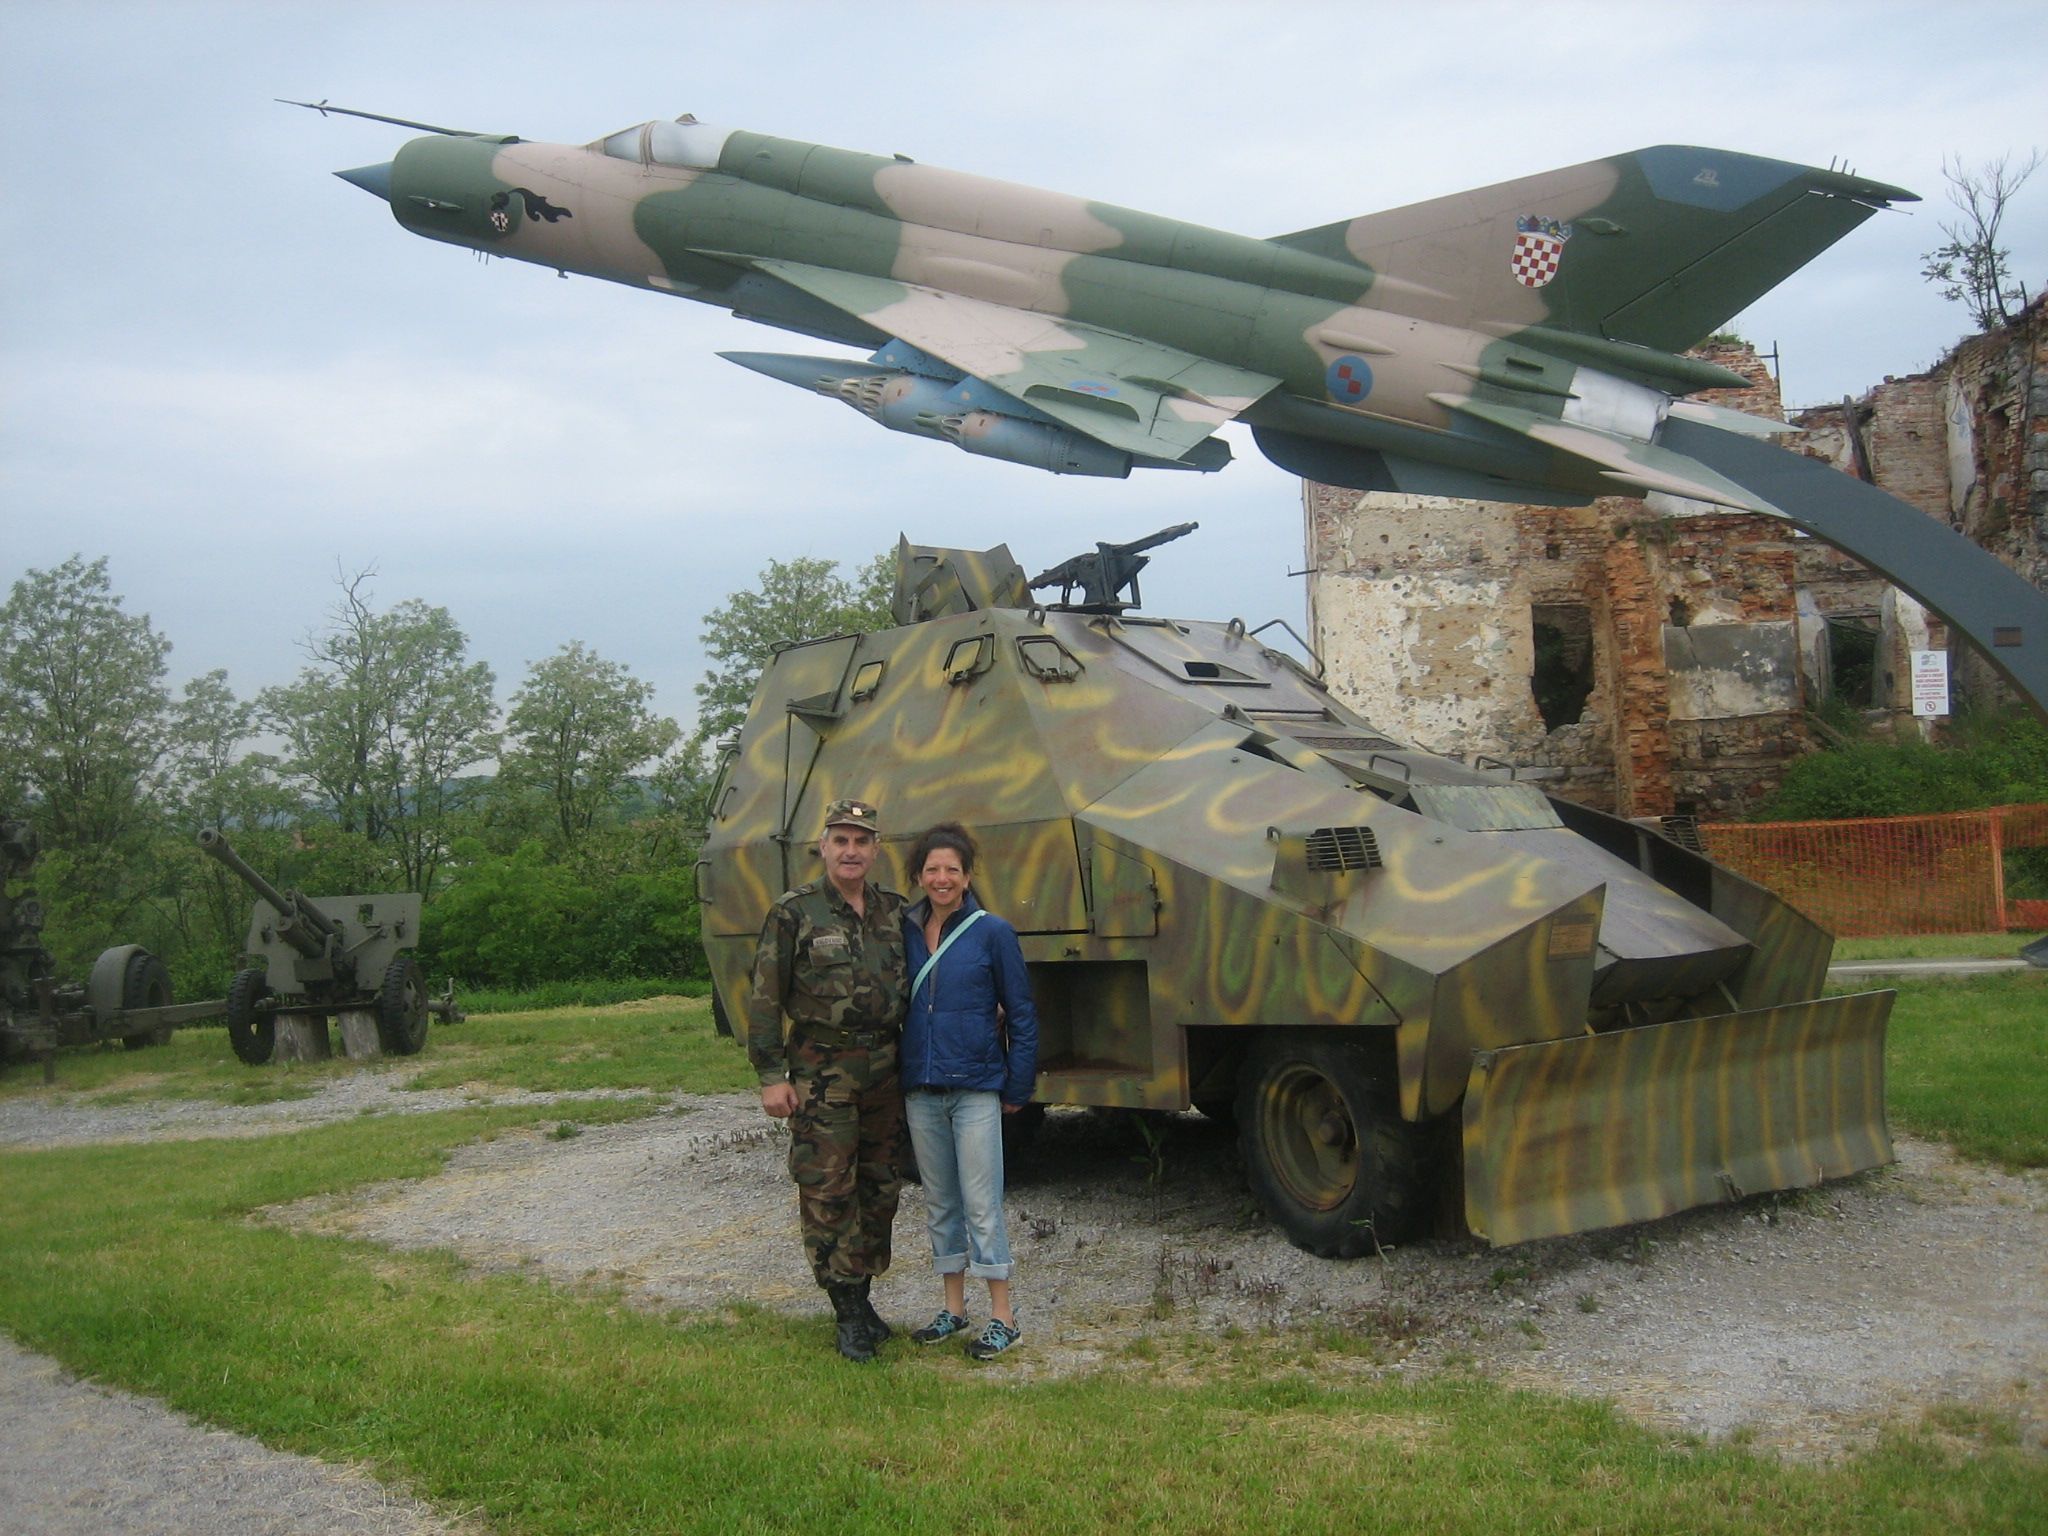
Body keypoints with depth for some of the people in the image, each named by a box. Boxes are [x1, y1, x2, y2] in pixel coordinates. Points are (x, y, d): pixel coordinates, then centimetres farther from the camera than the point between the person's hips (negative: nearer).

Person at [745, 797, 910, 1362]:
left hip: (884, 1068, 5)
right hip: (821, 1073, -5)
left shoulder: (893, 911, 8)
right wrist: (772, 1076, -10)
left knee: (881, 1188, 11)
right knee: (827, 1192, -3)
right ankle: (849, 1314, 6)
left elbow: (913, 988, 16)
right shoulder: (794, 913, -5)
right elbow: (764, 999, -5)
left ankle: (862, 1291, 26)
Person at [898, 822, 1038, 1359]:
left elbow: (1021, 1013, -2)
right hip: (921, 1089, 5)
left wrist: (1018, 1087, -4)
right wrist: (896, 1081, 7)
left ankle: (1002, 1316, 7)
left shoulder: (992, 932, -6)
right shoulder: (905, 931, 5)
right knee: (940, 1203, 13)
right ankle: (953, 1308, 25)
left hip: (976, 1088, -4)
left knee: (981, 1203, -3)